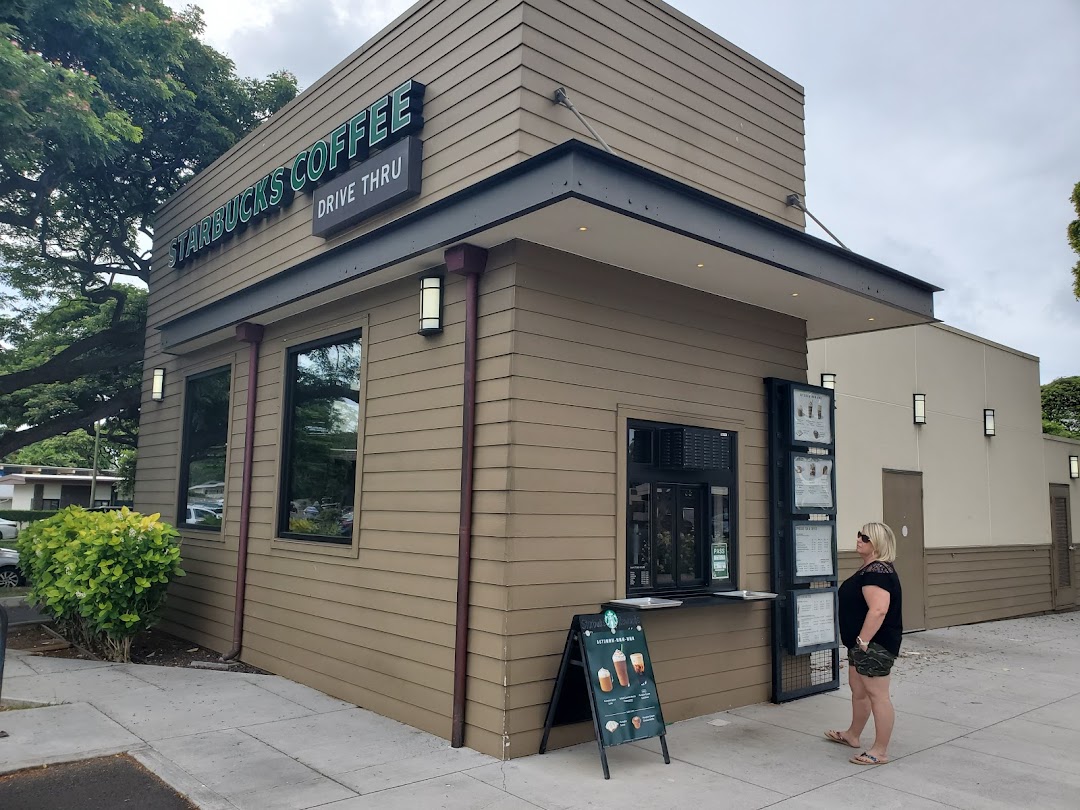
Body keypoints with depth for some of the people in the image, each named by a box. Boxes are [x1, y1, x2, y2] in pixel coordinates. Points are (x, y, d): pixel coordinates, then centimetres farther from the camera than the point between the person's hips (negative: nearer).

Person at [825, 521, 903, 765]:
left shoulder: (878, 572, -21)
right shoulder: (870, 568, 14)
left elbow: (879, 610, -30)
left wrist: (863, 640, -26)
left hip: (874, 644, -11)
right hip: (861, 643, 11)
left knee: (877, 695, -3)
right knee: (858, 689, 22)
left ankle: (880, 751, 5)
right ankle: (853, 735, 37)